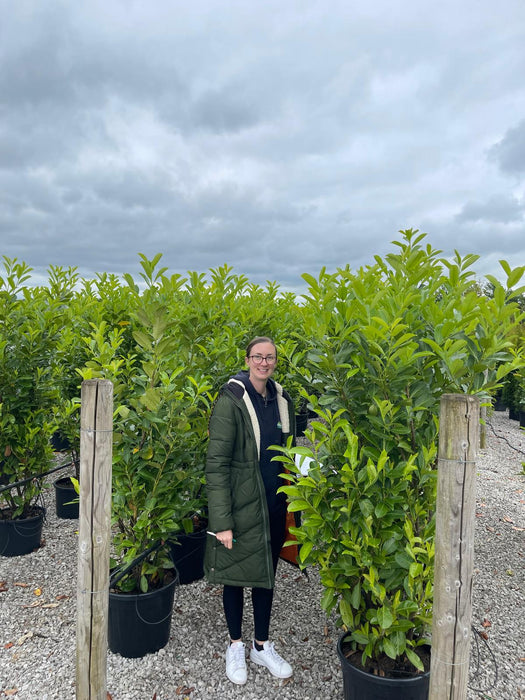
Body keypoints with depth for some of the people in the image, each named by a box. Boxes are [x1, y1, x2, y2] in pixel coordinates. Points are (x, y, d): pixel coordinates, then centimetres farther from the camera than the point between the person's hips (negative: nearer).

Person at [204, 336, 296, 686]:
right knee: (236, 574, 13)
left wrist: (291, 505, 10)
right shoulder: (231, 399, -16)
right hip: (241, 506, -5)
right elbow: (216, 463, -18)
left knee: (266, 573, 19)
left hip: (274, 505, 5)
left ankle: (263, 645, 39)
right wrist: (221, 520, -20)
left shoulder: (281, 399, 2)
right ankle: (236, 646, 37)